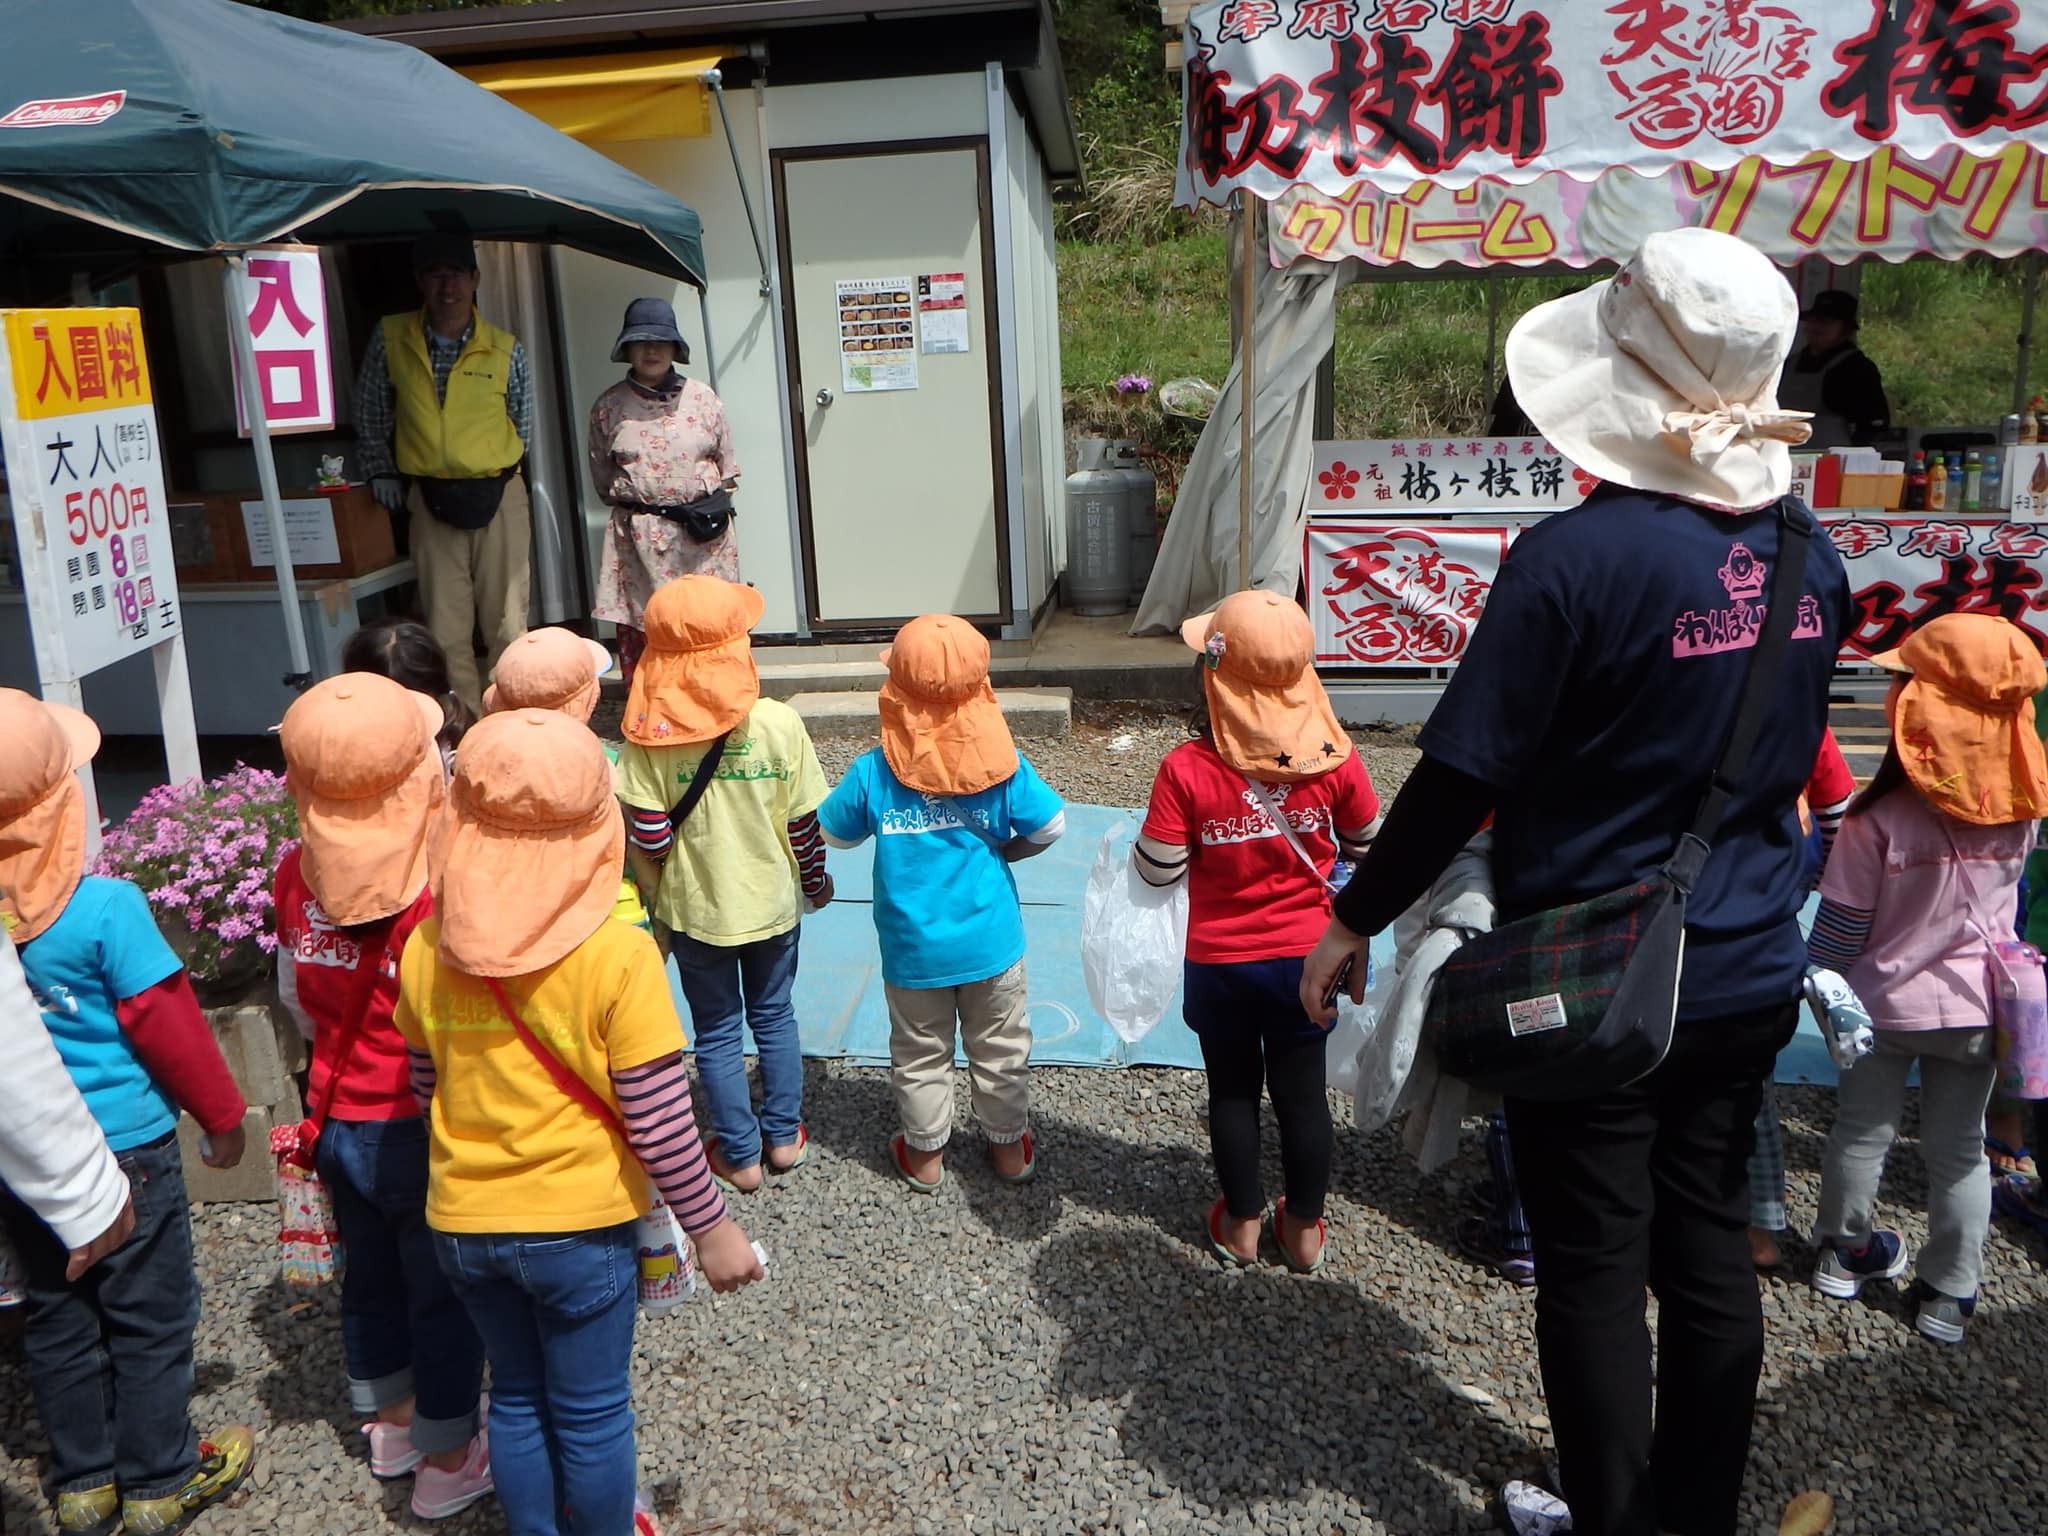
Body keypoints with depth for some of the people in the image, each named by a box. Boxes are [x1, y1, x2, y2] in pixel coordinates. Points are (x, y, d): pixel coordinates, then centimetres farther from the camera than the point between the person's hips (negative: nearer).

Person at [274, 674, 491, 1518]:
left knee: (369, 1269, 25)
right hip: (421, 1130, -6)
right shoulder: (438, 893, -29)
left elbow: (296, 1001, 4)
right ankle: (446, 1461, 31)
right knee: (443, 1292, 13)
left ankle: (391, 1424, 46)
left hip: (337, 1120, 6)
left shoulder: (298, 873, -9)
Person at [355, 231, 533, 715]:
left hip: (497, 496, -1)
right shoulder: (390, 339, 1)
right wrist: (381, 474, 11)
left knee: (507, 624, 1)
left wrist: (495, 470, 8)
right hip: (430, 501, 1)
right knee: (446, 630, 3)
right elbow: (369, 417, 11)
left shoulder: (505, 350, -1)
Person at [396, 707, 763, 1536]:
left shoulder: (425, 950, -9)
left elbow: (428, 1089, 5)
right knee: (591, 1413, 16)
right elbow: (659, 1125, -18)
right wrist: (712, 1228, -5)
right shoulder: (617, 957, -22)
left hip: (463, 1221, 4)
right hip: (579, 1225, -4)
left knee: (515, 1397, 24)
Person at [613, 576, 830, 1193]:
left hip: (695, 910, -1)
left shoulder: (649, 733, -19)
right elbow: (804, 821, -9)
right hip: (772, 903, 1)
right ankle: (784, 1137, 35)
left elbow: (649, 838, -18)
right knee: (774, 1015, 23)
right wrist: (815, 880, 9)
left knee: (717, 1032, 16)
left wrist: (655, 898, 2)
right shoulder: (780, 724, -17)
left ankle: (740, 1155, 28)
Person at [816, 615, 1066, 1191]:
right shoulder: (1002, 763, -17)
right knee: (999, 1047, 20)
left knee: (920, 1054, 20)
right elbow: (1049, 827, -8)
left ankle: (924, 1154, 35)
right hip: (990, 941, 0)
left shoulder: (873, 772, -16)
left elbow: (834, 832, -1)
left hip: (912, 948, 0)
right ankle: (1009, 1146, 36)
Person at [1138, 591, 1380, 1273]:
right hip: (1306, 959, 1)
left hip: (1219, 964, -1)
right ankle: (1304, 1228, 33)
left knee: (1233, 1091, 18)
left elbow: (1156, 870, -14)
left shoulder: (1186, 769, -21)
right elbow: (1370, 849, 0)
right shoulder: (1334, 759, -15)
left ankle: (1241, 1225, 33)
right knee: (1302, 1091, 16)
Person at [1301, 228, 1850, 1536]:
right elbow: (1790, 757, 11)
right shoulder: (1807, 554, -1)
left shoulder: (1577, 559, -22)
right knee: (1711, 1251, 19)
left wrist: (1356, 919, -6)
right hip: (1749, 978, 6)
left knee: (1596, 1272, 10)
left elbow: (1462, 775, -18)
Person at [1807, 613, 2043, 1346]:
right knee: (1959, 1150, 13)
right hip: (1975, 1007, 3)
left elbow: (1840, 929, -13)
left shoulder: (1879, 819, -23)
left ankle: (1843, 1252, 33)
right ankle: (1949, 1293, 21)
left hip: (1884, 1005, -2)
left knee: (1862, 1132, 16)